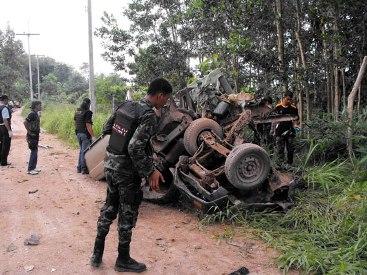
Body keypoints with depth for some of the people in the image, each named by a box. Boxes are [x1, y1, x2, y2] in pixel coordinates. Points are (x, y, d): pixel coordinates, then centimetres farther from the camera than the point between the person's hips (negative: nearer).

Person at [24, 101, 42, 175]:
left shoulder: (36, 113, 11)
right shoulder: (32, 114, -17)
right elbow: (25, 122, -23)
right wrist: (29, 132, -17)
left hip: (35, 136, 9)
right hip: (32, 136, -9)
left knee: (35, 152, 15)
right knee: (34, 152, -5)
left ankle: (33, 167, 24)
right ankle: (30, 169, 2)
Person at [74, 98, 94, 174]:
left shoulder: (77, 112, 9)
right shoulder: (87, 112, -16)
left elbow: (75, 123, 15)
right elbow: (88, 125, -20)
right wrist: (93, 136, -18)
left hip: (78, 133, 8)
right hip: (85, 134, -8)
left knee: (81, 150, 18)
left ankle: (79, 168, 22)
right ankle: (84, 168, 4)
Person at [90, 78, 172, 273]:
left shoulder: (125, 105, 4)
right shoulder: (149, 116, -19)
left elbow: (106, 129, 11)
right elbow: (135, 148, -27)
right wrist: (150, 172, -20)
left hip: (110, 164, 8)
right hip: (127, 172, -7)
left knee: (109, 208, 20)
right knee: (127, 215, 9)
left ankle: (97, 254, 31)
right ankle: (123, 260, 25)